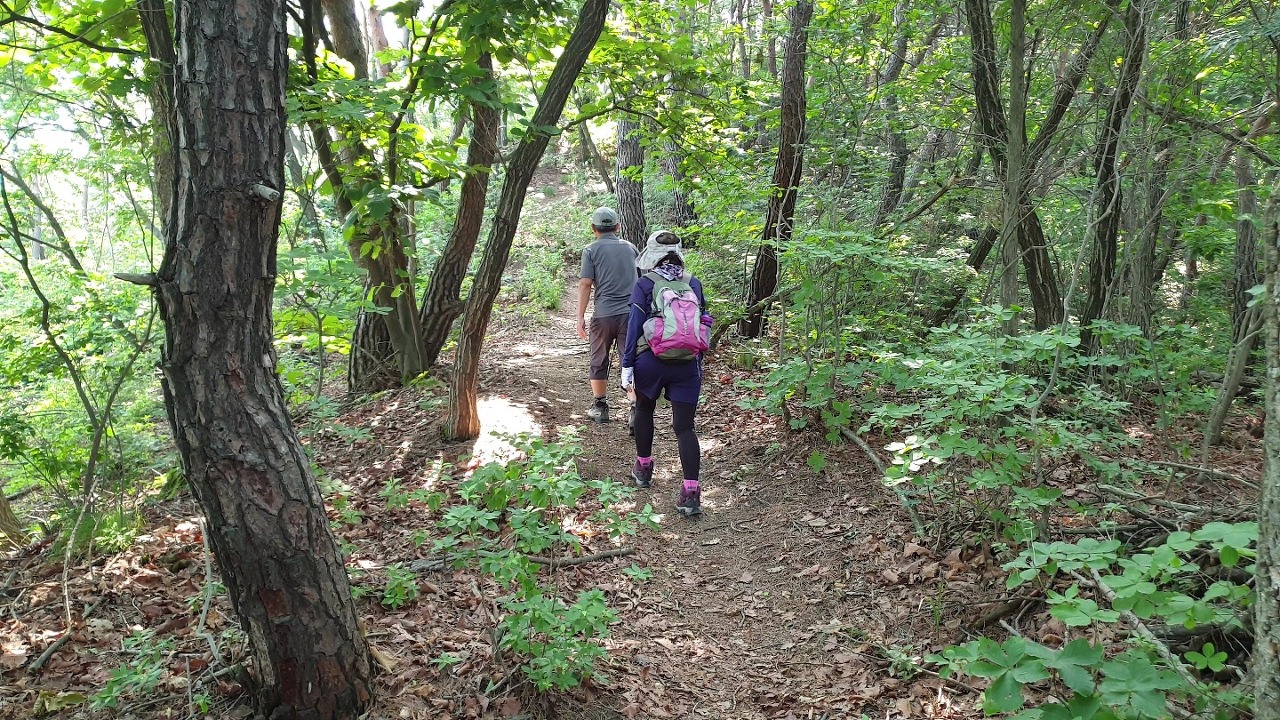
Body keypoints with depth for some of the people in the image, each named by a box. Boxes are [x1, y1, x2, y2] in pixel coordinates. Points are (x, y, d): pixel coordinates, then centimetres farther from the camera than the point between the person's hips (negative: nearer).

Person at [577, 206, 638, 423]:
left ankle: (600, 407, 21)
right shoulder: (630, 247, 13)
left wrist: (580, 317, -3)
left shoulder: (591, 250, 1)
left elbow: (585, 284, -6)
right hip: (631, 313, 2)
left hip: (604, 314, -2)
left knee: (599, 362, 13)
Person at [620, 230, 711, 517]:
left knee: (644, 410, 25)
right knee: (684, 426, 1)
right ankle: (691, 492, -10)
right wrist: (698, 362, 20)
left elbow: (635, 324, -6)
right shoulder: (693, 283, 8)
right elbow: (702, 322, 12)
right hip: (688, 364, 2)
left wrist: (627, 364, -4)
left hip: (651, 360, -2)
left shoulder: (645, 284, -2)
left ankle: (643, 468, 35)